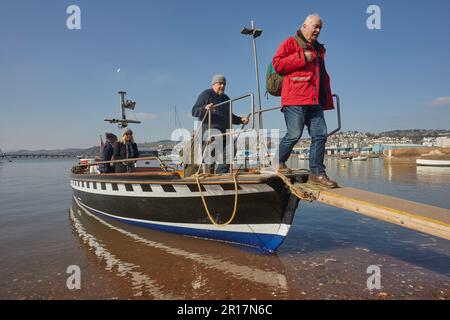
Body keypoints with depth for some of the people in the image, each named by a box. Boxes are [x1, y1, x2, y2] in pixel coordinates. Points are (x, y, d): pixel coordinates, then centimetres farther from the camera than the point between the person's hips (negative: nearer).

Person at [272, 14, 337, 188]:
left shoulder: (319, 49, 27)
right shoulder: (290, 43, 7)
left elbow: (323, 76, 30)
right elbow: (277, 64, -7)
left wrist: (327, 98, 22)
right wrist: (302, 57, -10)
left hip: (315, 101, 7)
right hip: (295, 99, -7)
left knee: (320, 134, -2)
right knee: (294, 134, -9)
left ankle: (317, 173, 3)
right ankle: (279, 162, 15)